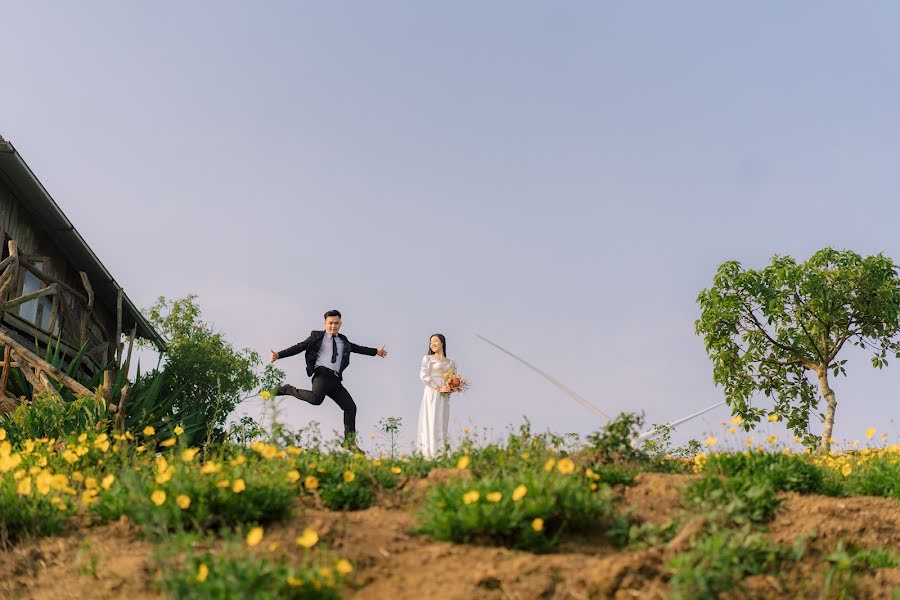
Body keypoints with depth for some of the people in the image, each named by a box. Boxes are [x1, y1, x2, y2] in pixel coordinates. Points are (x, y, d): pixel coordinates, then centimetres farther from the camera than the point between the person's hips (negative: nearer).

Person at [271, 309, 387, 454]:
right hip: (322, 374, -6)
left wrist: (376, 352, 46)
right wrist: (279, 355, -4)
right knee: (316, 399, -34)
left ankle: (350, 441, 4)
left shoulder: (343, 340, 24)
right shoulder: (317, 337, 9)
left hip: (336, 380, 6)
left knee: (350, 407, -3)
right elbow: (299, 347, 5)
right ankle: (287, 389, -9)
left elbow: (357, 348, 40)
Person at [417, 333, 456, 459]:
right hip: (432, 394, -4)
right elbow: (423, 376, -9)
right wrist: (438, 388, -15)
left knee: (442, 423, 2)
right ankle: (431, 453, -10)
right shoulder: (428, 358, 4)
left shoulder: (451, 363, 16)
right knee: (431, 422, -8)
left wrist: (451, 389, -2)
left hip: (445, 397, 4)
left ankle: (441, 453, 3)